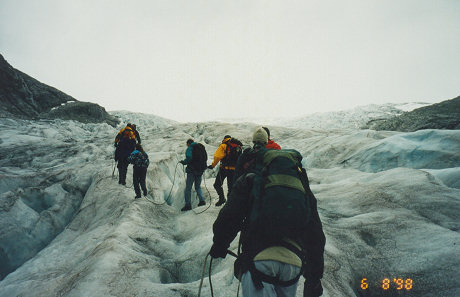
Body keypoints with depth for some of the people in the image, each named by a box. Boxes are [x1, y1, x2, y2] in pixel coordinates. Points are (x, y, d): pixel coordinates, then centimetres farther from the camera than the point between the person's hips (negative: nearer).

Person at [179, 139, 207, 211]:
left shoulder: (189, 149, -6)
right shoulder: (201, 147, 12)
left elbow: (189, 158, -20)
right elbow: (205, 158, 11)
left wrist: (183, 162, -3)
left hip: (192, 170, -6)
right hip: (200, 170, 6)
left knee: (188, 188, 2)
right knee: (198, 187, 19)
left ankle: (188, 205, 1)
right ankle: (202, 200, 2)